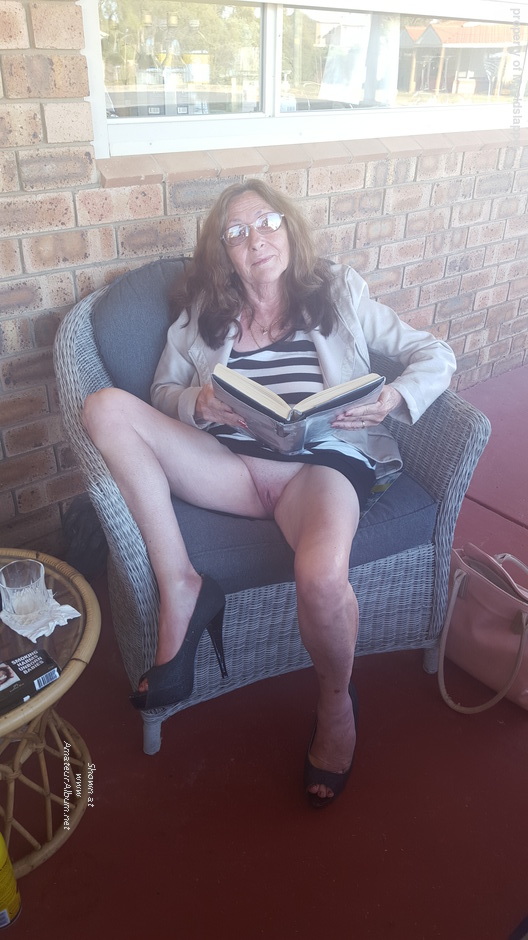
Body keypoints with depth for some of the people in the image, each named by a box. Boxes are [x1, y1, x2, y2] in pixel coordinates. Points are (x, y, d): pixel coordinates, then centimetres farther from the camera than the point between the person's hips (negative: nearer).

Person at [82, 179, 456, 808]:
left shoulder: (341, 295, 16)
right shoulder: (201, 314, 20)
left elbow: (435, 356, 13)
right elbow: (162, 391, 17)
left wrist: (396, 396, -10)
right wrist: (198, 403, -8)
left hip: (323, 460, -2)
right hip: (227, 465, 3)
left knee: (322, 576, -36)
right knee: (107, 407, -17)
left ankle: (336, 698, 1)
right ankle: (180, 588, -16)